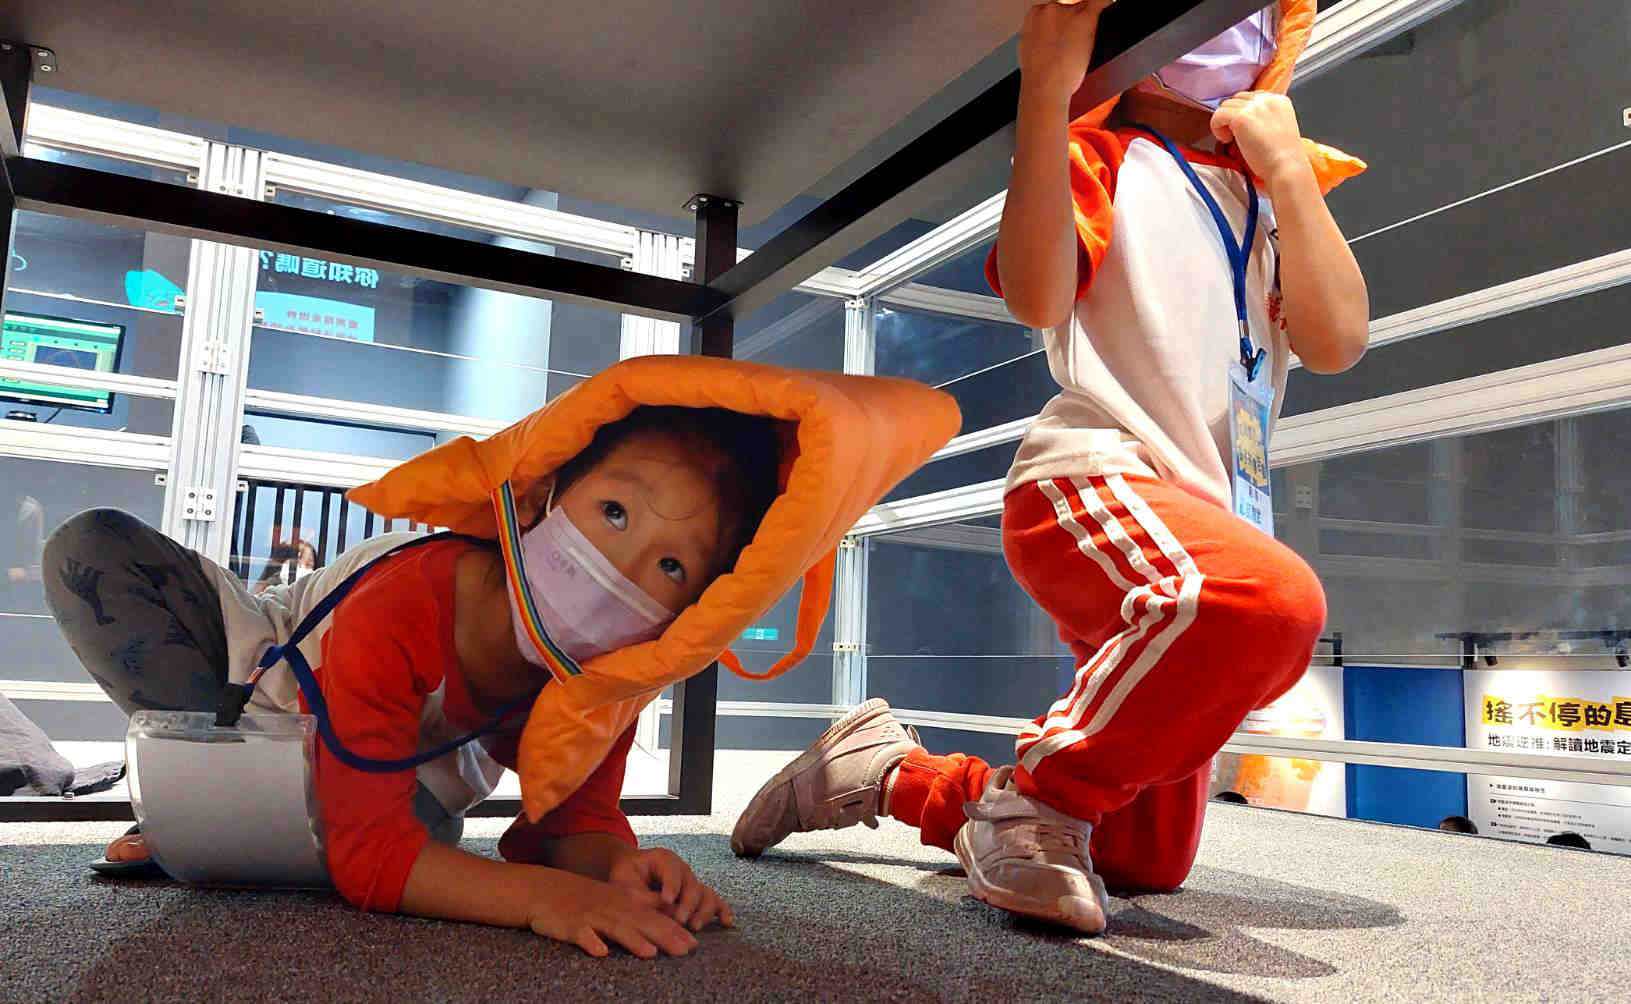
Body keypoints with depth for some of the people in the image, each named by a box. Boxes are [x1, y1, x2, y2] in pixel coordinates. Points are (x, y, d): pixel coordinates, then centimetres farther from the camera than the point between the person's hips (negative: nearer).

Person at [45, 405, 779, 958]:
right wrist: (537, 894, -59)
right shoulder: (393, 617, -44)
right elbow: (371, 854, -45)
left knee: (430, 826, -30)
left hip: (420, 757, 4)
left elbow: (578, 818, -23)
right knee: (90, 548, -22)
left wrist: (614, 867, -47)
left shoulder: (614, 674, -29)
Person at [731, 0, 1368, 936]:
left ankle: (892, 773, 24)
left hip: (1213, 520, 7)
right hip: (1093, 479, -7)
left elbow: (1337, 342, 3)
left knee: (1148, 863, 11)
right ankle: (1040, 794, -19)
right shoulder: (1099, 153, 6)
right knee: (1275, 600, -41)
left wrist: (1288, 167, 0)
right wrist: (1046, 91, -18)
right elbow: (1037, 296, -15)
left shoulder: (1275, 188, 21)